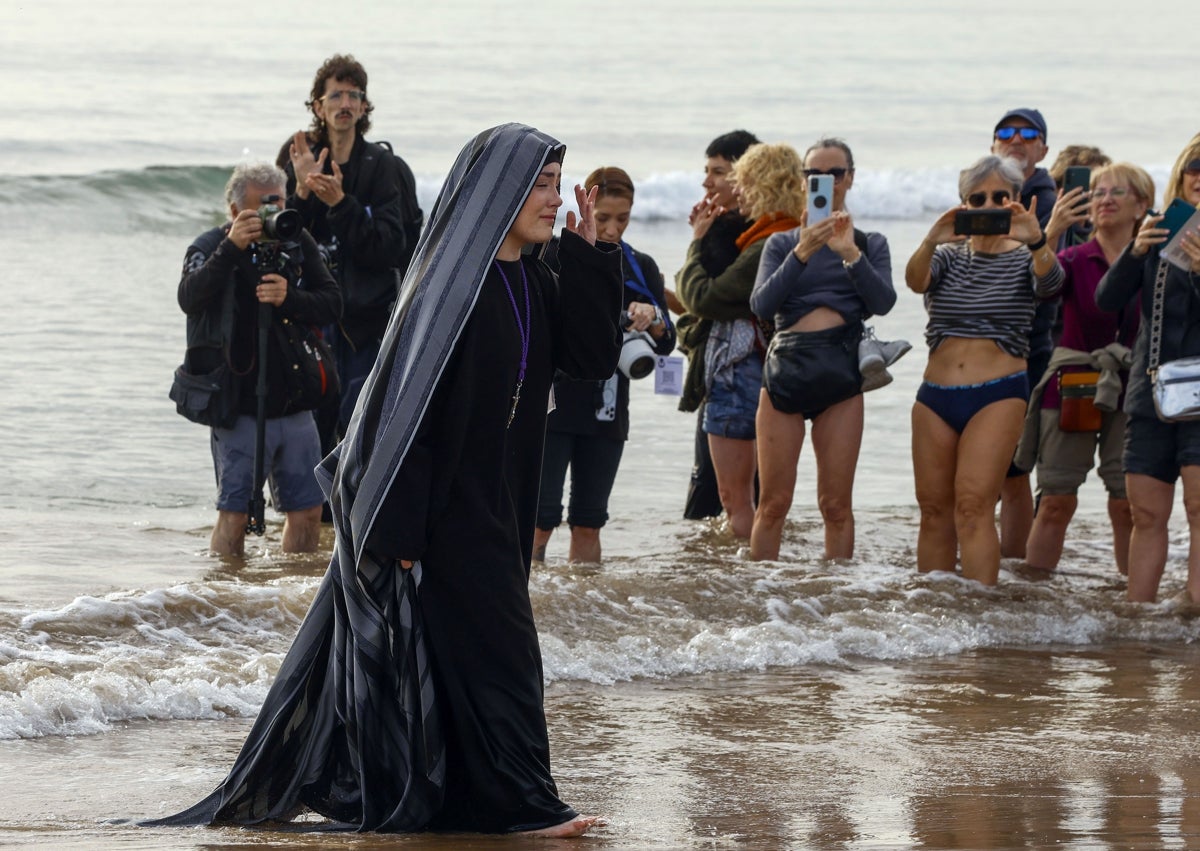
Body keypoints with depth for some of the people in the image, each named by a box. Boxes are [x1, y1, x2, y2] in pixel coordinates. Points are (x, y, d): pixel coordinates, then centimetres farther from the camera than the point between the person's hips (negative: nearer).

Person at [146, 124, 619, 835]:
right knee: (491, 644, -5)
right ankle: (520, 802, 2)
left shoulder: (533, 282, 8)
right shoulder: (453, 282, -17)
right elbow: (415, 401, -20)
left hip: (495, 502, 9)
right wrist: (402, 528, -22)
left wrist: (591, 258, -4)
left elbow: (594, 358, 3)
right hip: (446, 503, -9)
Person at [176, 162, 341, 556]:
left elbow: (333, 304, 1)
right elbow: (190, 299, -24)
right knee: (234, 513, -6)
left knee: (307, 511, 8)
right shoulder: (211, 247, -5)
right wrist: (232, 248, -33)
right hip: (240, 409, -4)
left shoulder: (297, 243, 7)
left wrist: (289, 299, -18)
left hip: (293, 404, 4)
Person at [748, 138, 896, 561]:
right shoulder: (781, 243, 13)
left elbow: (883, 301, -4)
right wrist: (802, 254, -15)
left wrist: (850, 253, -18)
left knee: (836, 504, -1)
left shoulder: (869, 244, 14)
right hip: (787, 366, 0)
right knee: (773, 502, -2)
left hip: (840, 372, 0)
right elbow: (761, 305, -3)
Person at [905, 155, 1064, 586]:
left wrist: (1036, 241, -42)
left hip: (998, 395, -4)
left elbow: (1048, 281, -19)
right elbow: (915, 280, -11)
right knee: (934, 509, 4)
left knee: (973, 505, -17)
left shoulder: (1024, 259, 4)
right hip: (936, 394, 4)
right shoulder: (949, 257, 11)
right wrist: (932, 241, -33)